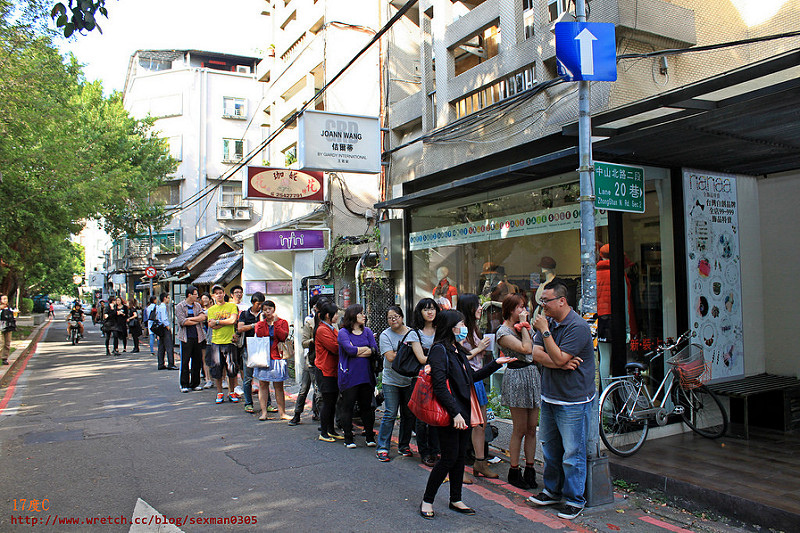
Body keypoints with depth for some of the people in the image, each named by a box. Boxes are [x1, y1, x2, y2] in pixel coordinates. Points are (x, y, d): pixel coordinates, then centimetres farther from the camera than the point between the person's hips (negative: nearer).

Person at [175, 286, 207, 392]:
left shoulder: (198, 306, 13)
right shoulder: (180, 307, 0)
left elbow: (203, 317, -2)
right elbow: (183, 322, -11)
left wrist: (190, 318, -12)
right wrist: (197, 321, -5)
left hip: (198, 337, 4)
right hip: (186, 338, -4)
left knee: (197, 361, 6)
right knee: (185, 362, -2)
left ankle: (195, 383, 16)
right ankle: (184, 385, 6)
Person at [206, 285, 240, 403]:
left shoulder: (232, 306, 5)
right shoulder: (211, 309, 10)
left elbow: (233, 320, -11)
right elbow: (211, 325, -4)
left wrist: (217, 322, -6)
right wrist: (226, 322, -9)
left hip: (229, 341, -2)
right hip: (216, 342, 2)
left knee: (231, 369, 1)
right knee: (216, 369, 3)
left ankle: (232, 392, 16)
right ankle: (219, 393, 16)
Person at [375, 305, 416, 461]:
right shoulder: (385, 335, -4)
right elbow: (390, 357, -14)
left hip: (409, 380, 3)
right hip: (391, 381, -3)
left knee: (409, 414, 9)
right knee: (390, 414, -6)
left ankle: (404, 446, 24)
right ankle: (382, 448, 4)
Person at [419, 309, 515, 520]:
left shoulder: (458, 350, 14)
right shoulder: (439, 350, -14)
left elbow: (472, 377, 23)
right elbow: (439, 386, -20)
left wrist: (496, 364, 19)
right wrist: (455, 413, -23)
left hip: (463, 412, 8)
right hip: (450, 414, -8)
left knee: (461, 456, 14)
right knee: (450, 458, -3)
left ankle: (456, 500, 27)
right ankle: (427, 500, 13)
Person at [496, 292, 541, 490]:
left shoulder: (523, 326, 15)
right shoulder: (503, 332, -10)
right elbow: (526, 349, -21)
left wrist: (525, 327, 5)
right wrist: (523, 326, -12)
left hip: (533, 376, 7)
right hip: (517, 378, -7)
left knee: (532, 428, 9)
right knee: (520, 429, 0)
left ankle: (529, 469, 18)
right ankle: (514, 471, 13)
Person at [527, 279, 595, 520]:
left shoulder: (578, 327, -18)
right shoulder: (548, 321, 6)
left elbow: (559, 358, -24)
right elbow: (536, 353, -1)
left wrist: (545, 331, -21)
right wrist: (560, 364, -17)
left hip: (573, 401, -8)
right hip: (549, 397, 8)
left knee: (572, 453, 1)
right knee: (550, 448, 18)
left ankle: (574, 500, 16)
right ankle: (552, 491, 33)